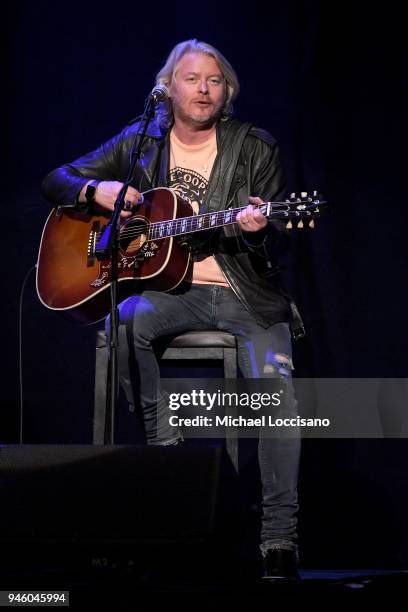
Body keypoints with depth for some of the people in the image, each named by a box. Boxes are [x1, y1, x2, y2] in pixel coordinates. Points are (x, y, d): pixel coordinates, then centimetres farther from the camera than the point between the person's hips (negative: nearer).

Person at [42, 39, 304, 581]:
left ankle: (279, 541, -22)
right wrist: (96, 190, -8)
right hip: (168, 288, 1)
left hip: (245, 292, -1)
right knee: (125, 322, -34)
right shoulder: (141, 143, 10)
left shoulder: (255, 148, 5)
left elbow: (277, 245, 2)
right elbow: (56, 180, 14)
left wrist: (258, 230, -22)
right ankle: (166, 446, -21)